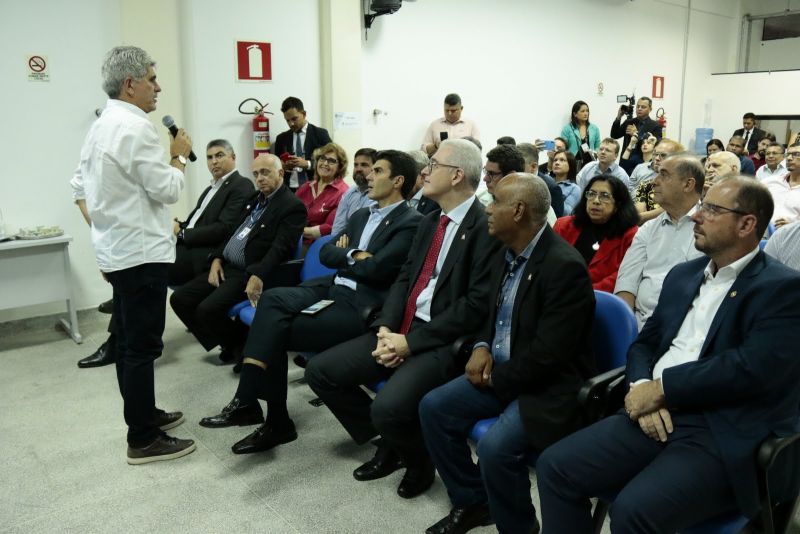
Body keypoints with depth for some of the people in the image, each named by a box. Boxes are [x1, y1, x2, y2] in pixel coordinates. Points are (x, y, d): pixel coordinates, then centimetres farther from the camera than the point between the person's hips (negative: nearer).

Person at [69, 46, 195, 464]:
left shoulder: (100, 126, 12)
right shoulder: (136, 127, -18)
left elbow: (80, 187, 17)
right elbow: (167, 190, -17)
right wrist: (180, 155, -1)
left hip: (117, 251, 10)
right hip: (141, 253, -10)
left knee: (129, 341, 17)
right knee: (142, 346, -3)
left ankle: (143, 414, 32)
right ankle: (143, 440, 6)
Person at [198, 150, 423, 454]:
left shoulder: (411, 222, -5)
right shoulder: (362, 215, 21)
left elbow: (374, 268, -16)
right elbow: (325, 253, 15)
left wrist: (343, 256, 2)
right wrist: (353, 255, -3)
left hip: (362, 306, -7)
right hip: (332, 289, 7)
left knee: (275, 329, -18)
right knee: (273, 299, -20)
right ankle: (248, 400, -23)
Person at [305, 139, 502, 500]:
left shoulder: (485, 227, -12)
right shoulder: (430, 221, 14)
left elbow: (476, 305, -18)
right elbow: (404, 278, 14)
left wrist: (411, 342, -17)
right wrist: (386, 327, -5)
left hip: (444, 342, -8)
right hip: (402, 330, 8)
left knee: (388, 407, -30)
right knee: (320, 371, 1)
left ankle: (418, 459, 6)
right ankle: (390, 443, 16)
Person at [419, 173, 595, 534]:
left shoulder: (564, 265, -23)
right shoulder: (507, 254, 5)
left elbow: (548, 354, -24)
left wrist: (496, 378, -13)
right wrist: (482, 347, 0)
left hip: (549, 385, -8)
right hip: (500, 372, 9)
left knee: (495, 446, -28)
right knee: (433, 407, -1)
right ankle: (471, 502, 17)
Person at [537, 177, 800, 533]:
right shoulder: (683, 275, 17)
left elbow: (754, 367, -19)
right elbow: (644, 343, 17)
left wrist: (661, 387, -13)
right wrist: (642, 389, -5)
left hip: (729, 437, -6)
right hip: (658, 416, 7)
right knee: (555, 466, -8)